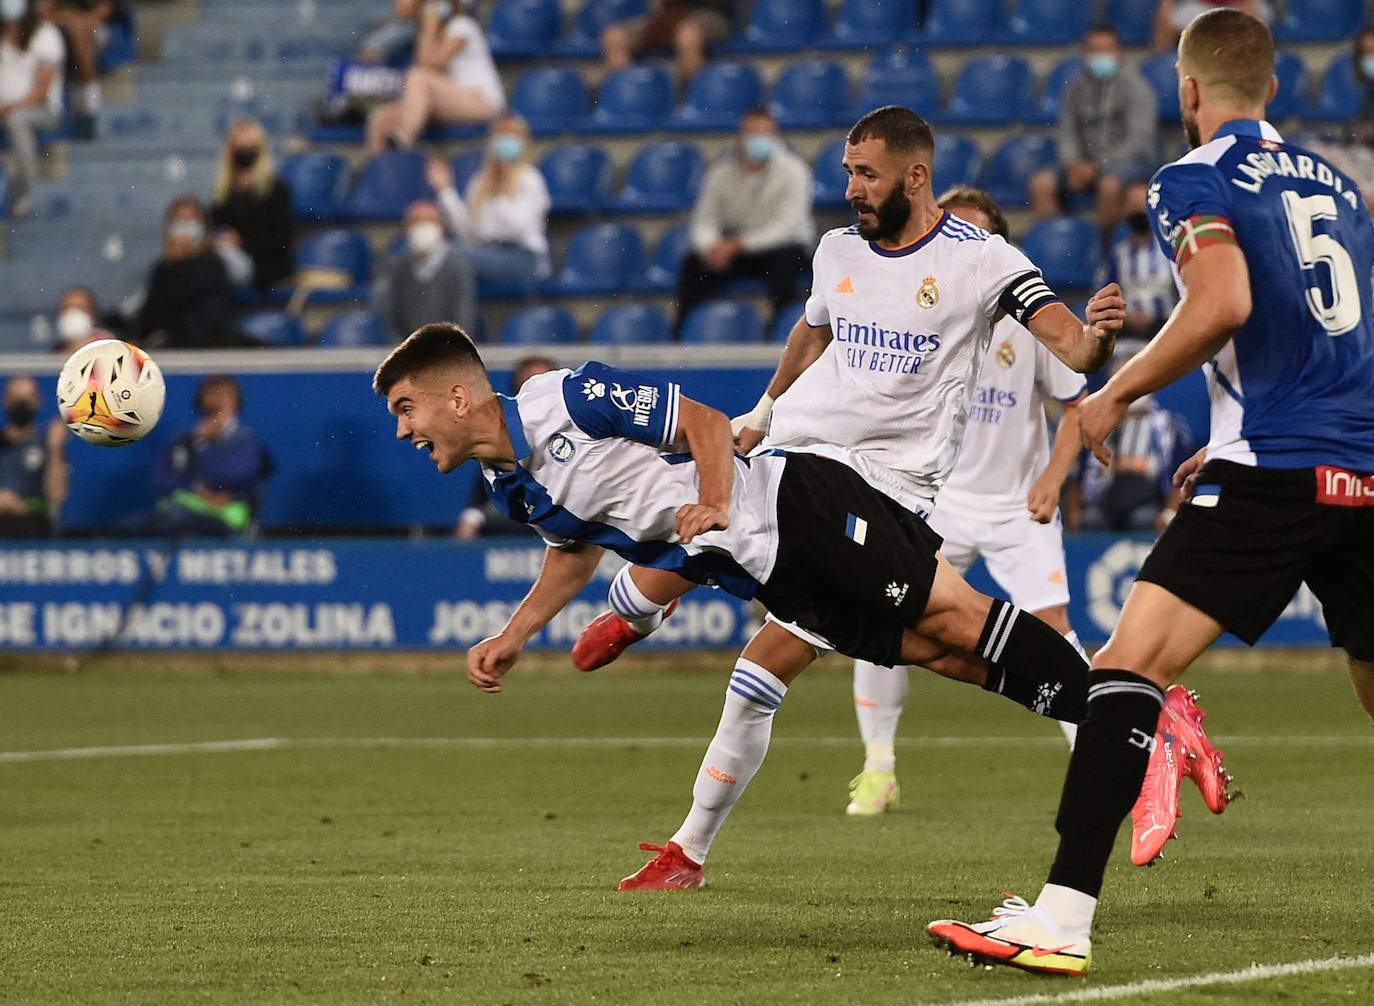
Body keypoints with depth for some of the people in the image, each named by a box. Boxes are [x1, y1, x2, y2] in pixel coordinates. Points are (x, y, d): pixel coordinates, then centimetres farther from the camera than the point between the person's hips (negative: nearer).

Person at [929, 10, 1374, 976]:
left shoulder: (1194, 181, 0)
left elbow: (1223, 307, -18)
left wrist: (1113, 396, -6)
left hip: (1275, 476, -7)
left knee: (1129, 666, -11)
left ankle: (1064, 915, -22)